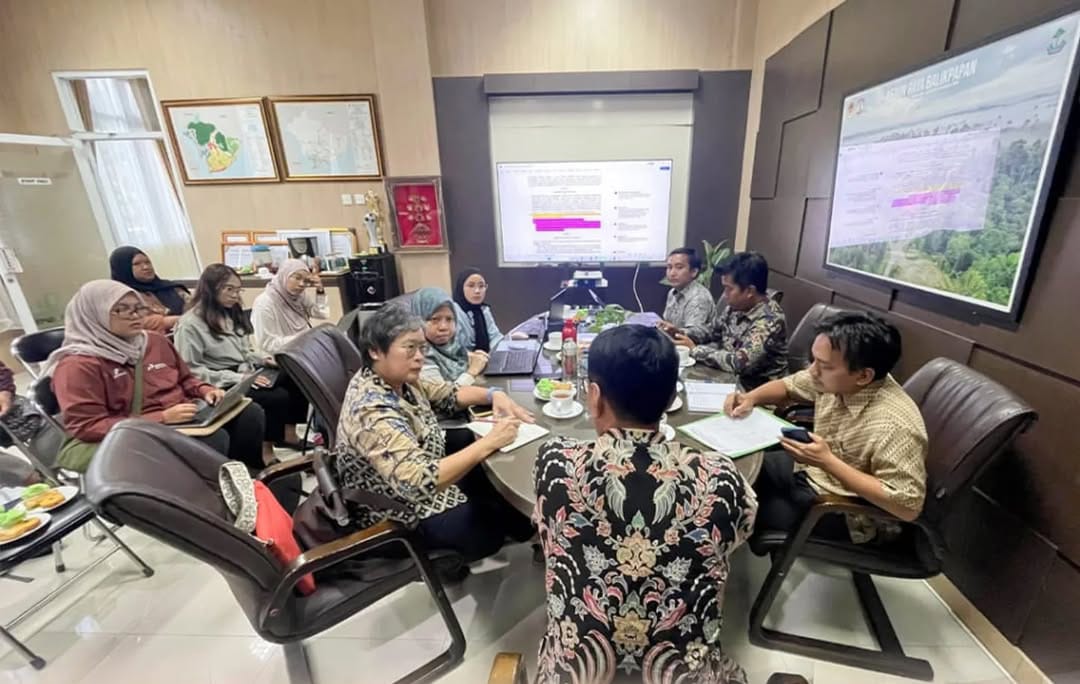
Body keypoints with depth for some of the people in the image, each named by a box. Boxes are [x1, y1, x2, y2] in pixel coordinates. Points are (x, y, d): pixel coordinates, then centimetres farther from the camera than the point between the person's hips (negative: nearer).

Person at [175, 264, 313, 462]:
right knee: (277, 397, -28)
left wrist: (263, 360, 1)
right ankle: (266, 453, -13)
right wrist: (237, 378, -22)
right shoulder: (190, 324, -11)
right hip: (221, 386, -8)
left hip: (245, 374, 8)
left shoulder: (231, 314, 15)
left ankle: (288, 433, 2)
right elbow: (191, 371, -16)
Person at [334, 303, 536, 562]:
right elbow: (420, 482, -42)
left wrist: (494, 395, -15)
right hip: (401, 512, -8)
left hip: (417, 468, 9)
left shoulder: (399, 378, -9)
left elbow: (449, 394, 3)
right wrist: (489, 442, -39)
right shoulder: (372, 410, -35)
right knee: (496, 518, -5)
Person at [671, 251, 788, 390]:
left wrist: (695, 350, -23)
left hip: (754, 390, -6)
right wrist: (680, 333, -4)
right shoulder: (735, 306, -3)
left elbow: (739, 363, -33)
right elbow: (711, 330, 13)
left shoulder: (770, 320, -25)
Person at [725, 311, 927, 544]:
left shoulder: (895, 426, -33)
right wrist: (751, 398, -14)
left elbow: (908, 505, -31)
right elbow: (788, 385, 5)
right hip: (808, 468, 7)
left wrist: (828, 462, -34)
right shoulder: (836, 379, -12)